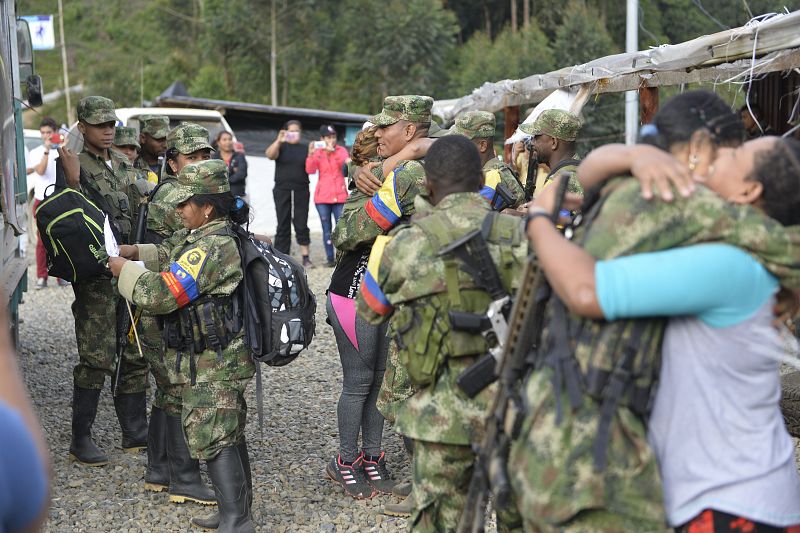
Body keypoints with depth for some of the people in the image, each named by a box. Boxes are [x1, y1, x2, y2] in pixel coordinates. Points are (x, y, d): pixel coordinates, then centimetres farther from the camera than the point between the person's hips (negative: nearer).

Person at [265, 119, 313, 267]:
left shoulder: (305, 149, 12)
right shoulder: (281, 147, 7)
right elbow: (270, 155, -13)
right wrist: (278, 140, -25)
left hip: (301, 191, 1)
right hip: (282, 190, -1)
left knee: (302, 224, -2)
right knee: (283, 225, 1)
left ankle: (306, 257, -1)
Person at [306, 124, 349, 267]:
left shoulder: (340, 150, 5)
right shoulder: (317, 152, 6)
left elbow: (345, 159, -17)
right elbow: (310, 170, -6)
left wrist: (332, 151, -32)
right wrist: (311, 154, -21)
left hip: (339, 195, -1)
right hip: (322, 196, 1)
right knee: (327, 229, 3)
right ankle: (330, 258, 6)